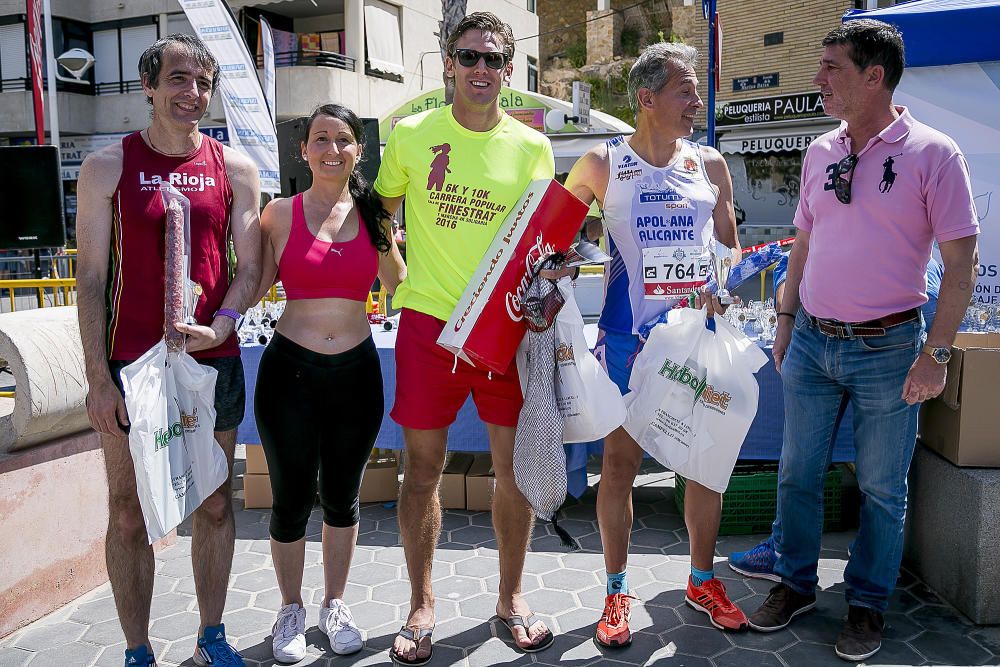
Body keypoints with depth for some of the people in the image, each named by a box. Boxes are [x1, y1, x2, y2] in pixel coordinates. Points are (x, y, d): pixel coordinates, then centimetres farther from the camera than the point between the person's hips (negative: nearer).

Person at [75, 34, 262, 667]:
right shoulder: (107, 166, 1)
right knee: (130, 514, 7)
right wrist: (99, 377, -7)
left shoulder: (236, 168, 6)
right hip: (131, 366, -1)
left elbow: (250, 268, 4)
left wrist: (219, 327, -15)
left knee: (215, 504, 12)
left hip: (214, 362, 2)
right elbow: (91, 277, -1)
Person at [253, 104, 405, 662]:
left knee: (343, 494, 14)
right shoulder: (280, 213, -1)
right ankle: (291, 610, 32)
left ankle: (335, 604, 35)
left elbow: (400, 285, 13)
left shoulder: (374, 216, 4)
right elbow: (253, 286, 0)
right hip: (291, 370, -2)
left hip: (357, 372, 2)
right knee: (292, 496, 8)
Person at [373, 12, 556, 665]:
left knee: (515, 467, 7)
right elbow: (380, 211, 16)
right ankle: (422, 604, 25)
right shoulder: (410, 134, 3)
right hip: (429, 319, 0)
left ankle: (512, 596, 28)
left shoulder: (532, 147, 4)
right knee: (423, 468, 6)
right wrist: (398, 275, 4)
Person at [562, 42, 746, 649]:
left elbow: (730, 247, 13)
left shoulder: (711, 164, 9)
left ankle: (703, 580, 30)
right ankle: (617, 590, 21)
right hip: (628, 336, -3)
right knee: (621, 462, 3)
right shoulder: (601, 165, 1)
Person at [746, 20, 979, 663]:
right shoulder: (819, 153, 7)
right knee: (798, 473, 11)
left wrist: (936, 353, -13)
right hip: (812, 342, 5)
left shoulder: (933, 153, -8)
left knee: (882, 488, 9)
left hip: (887, 347, -4)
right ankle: (796, 584, 30)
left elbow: (963, 260, -8)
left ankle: (868, 604, 27)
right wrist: (786, 323, 11)